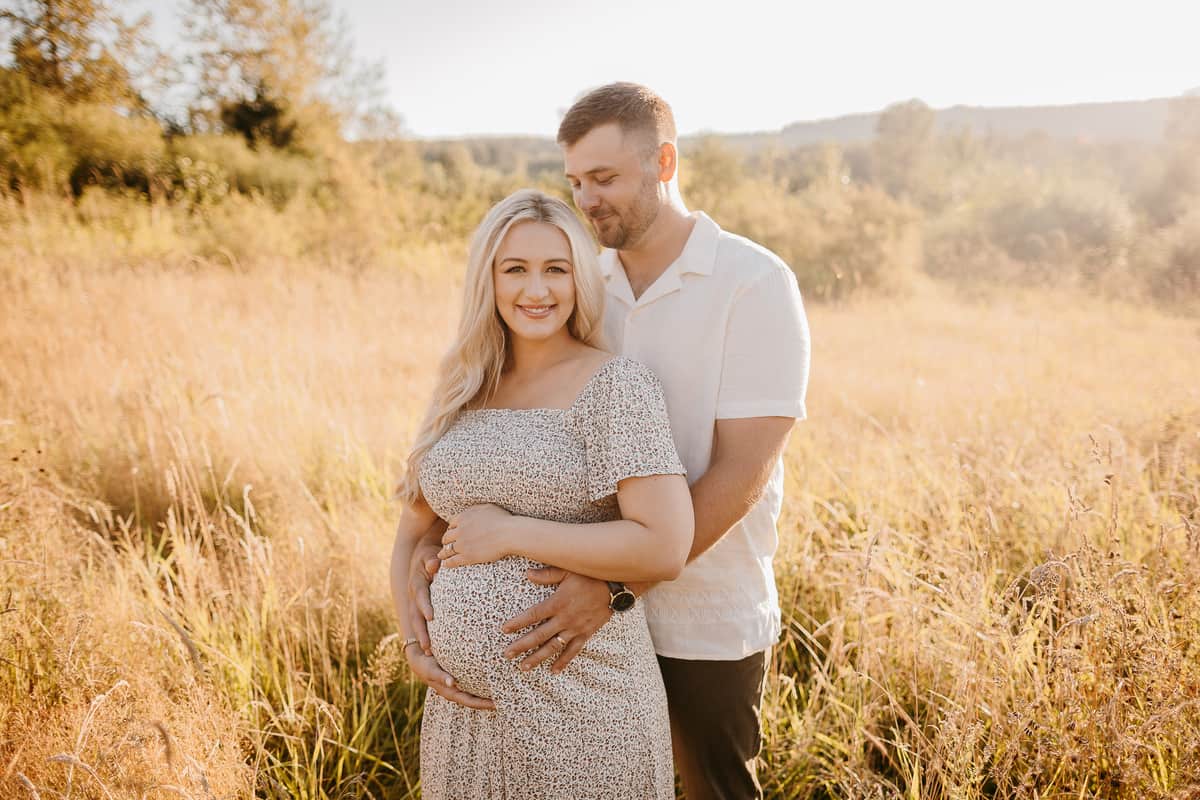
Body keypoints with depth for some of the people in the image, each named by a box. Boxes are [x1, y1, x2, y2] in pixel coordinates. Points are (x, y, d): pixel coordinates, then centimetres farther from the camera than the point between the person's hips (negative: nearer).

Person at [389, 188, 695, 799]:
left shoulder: (616, 386, -10)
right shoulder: (463, 395, 7)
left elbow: (664, 549, -20)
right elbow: (412, 535, 14)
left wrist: (509, 532, -17)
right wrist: (414, 644, -1)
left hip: (579, 705, -5)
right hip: (465, 703, 5)